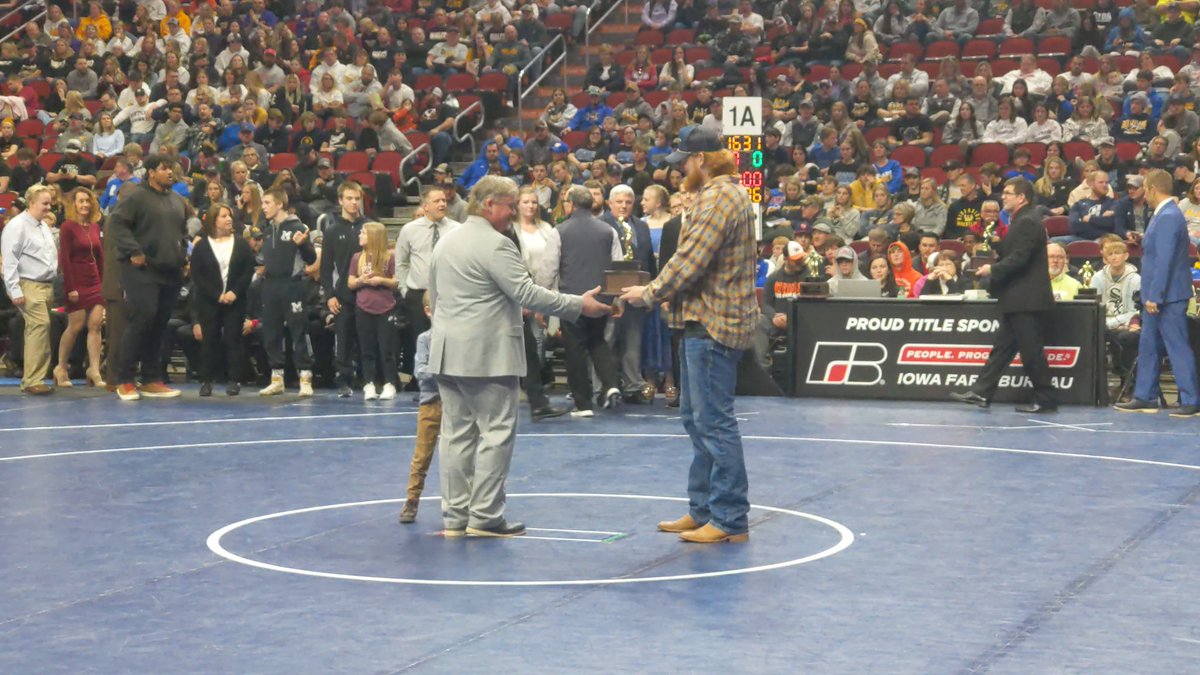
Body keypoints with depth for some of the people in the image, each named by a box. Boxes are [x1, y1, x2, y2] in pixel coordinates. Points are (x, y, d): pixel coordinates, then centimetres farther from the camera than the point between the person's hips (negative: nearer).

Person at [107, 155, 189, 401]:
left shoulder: (178, 201, 18)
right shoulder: (136, 196, -5)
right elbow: (116, 222, -12)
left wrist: (183, 254, 17)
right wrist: (134, 251, -16)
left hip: (171, 272, 7)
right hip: (143, 271, -7)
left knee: (159, 327, 9)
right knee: (140, 321, -11)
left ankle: (152, 380, 15)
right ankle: (125, 381, -3)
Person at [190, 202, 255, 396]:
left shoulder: (241, 244, 5)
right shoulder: (201, 246, 1)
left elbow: (248, 271, 0)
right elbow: (197, 275, -4)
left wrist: (235, 292, -13)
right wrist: (217, 295, -13)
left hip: (235, 300, 1)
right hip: (209, 301, -1)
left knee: (233, 339, 0)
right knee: (209, 340, 1)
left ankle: (234, 380, 4)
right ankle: (206, 381, 6)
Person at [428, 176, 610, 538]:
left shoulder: (446, 241, 15)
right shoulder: (496, 244, -13)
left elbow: (434, 296, 22)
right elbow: (527, 293, -18)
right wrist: (579, 305, -15)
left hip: (448, 352, 9)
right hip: (487, 354, -9)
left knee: (457, 433, 9)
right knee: (496, 432, -3)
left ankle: (455, 515, 11)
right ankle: (485, 517, -4)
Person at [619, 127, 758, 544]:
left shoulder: (717, 198, -16)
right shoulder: (730, 193, 18)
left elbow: (690, 260, -20)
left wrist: (650, 294, -9)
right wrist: (663, 291, 11)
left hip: (714, 322, -11)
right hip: (705, 320, 11)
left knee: (714, 420, -8)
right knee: (696, 417, 16)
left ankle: (730, 519, -4)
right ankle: (703, 510, 24)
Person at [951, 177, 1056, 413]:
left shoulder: (1028, 222, -16)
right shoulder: (1021, 220, 17)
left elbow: (1018, 259, -22)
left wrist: (993, 270, -12)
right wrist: (996, 245, 5)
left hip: (1026, 300, -11)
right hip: (1018, 299, 11)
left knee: (1031, 350, -5)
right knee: (1002, 346, 10)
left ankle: (1045, 400, 1)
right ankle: (982, 393, 12)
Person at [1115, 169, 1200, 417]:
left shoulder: (1168, 217, -18)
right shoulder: (1162, 215, 13)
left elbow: (1165, 260, -23)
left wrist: (1154, 296, -22)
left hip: (1168, 297, -10)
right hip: (1156, 296, 10)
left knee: (1177, 348, -6)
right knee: (1148, 347, 14)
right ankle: (1145, 398, 22)